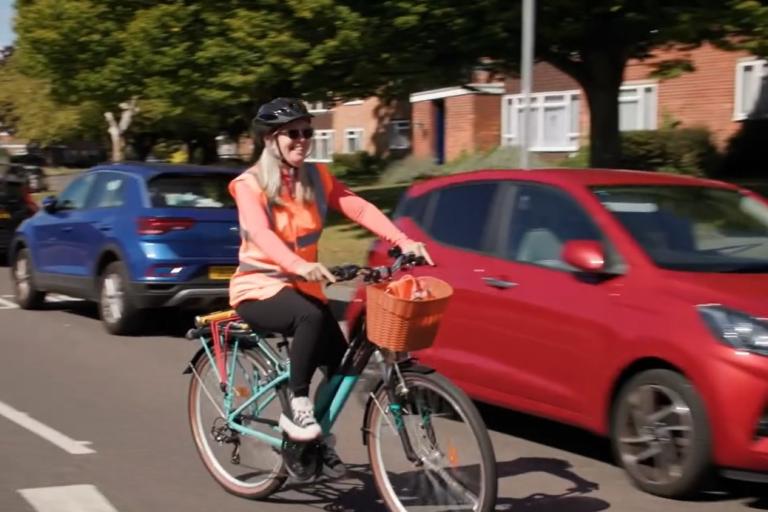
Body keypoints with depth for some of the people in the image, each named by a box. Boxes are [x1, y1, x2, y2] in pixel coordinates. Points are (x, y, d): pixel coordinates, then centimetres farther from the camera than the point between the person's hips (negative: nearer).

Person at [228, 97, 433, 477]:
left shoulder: (316, 178, 1)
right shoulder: (250, 184, -14)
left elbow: (359, 209, -11)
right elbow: (260, 234, -32)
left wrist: (403, 241, -27)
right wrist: (300, 265, -51)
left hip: (301, 286, 6)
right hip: (258, 288, -6)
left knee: (340, 358, -11)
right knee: (310, 317, -36)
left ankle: (318, 439, 12)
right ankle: (297, 406, -21)